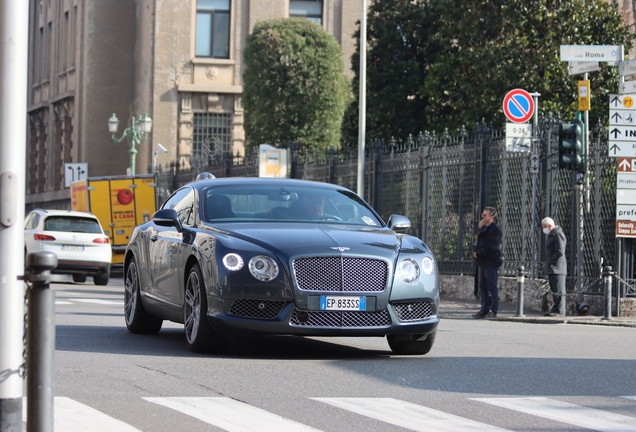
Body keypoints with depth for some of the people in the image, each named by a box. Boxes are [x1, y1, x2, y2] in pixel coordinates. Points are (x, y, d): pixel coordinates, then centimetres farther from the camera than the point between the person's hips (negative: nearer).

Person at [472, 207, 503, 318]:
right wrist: (476, 252, 2)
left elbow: (492, 247, -19)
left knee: (492, 287, -5)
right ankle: (484, 310, 15)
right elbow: (479, 242, 22)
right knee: (483, 287, 10)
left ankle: (493, 311, -4)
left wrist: (478, 253, -13)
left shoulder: (495, 229, -11)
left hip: (491, 262, -9)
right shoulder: (483, 228, 16)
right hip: (483, 262, 9)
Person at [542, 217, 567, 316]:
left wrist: (550, 262, -16)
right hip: (551, 269, 11)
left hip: (557, 268, -11)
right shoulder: (552, 235, 21)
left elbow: (560, 252, -20)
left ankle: (559, 311, -10)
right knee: (554, 291, 11)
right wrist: (547, 264, 16)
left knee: (558, 291, -9)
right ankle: (556, 310, 14)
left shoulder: (558, 234, -12)